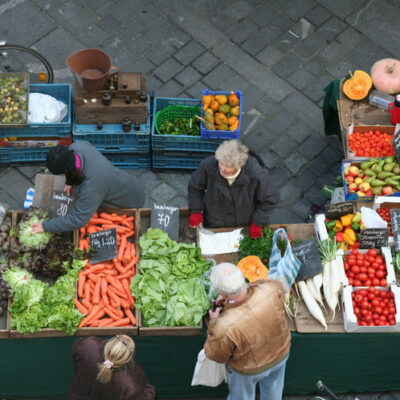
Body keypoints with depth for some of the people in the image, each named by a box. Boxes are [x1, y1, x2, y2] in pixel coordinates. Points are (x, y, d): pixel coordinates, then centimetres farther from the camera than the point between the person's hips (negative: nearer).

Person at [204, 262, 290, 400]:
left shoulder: (224, 327, -45)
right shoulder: (271, 289, -36)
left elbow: (217, 356, -21)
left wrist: (213, 323, -9)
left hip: (249, 370, -3)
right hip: (281, 354, 4)